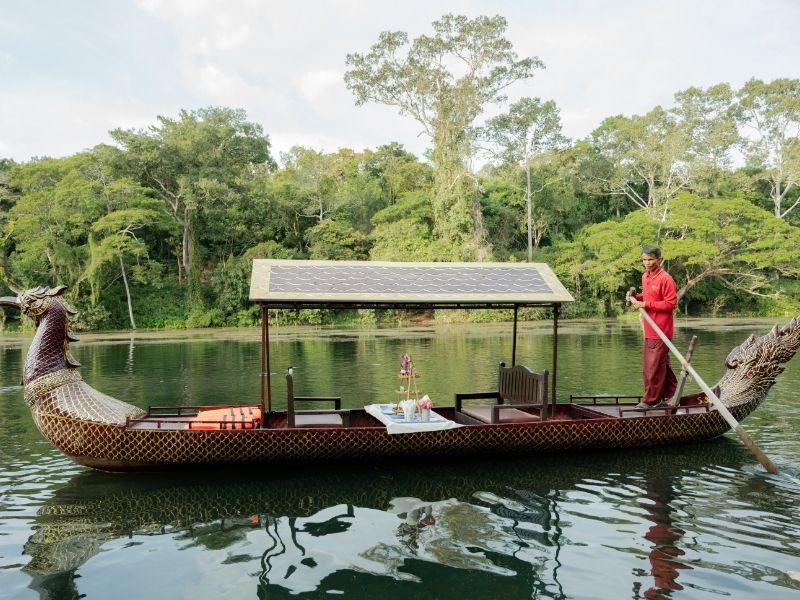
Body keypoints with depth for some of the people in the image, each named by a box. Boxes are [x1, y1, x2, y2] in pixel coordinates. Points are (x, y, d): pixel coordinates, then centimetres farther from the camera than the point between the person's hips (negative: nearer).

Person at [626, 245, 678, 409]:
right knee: (662, 364, 17)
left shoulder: (665, 279, -14)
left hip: (660, 330, -8)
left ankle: (651, 400, 5)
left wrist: (645, 304, -19)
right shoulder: (645, 276, 11)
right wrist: (636, 296, 3)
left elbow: (671, 303, -17)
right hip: (649, 330, 8)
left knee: (653, 365, -3)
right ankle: (670, 393, 28)